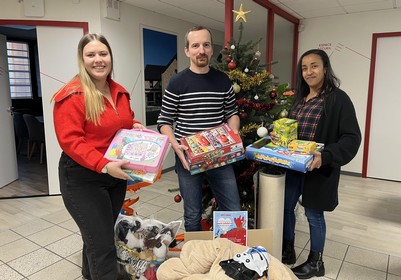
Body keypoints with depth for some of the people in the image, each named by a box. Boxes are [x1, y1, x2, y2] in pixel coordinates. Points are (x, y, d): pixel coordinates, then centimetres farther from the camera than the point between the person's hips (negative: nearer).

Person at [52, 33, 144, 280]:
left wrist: (135, 127, -1)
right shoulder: (72, 95, -16)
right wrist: (104, 166, -32)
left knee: (100, 235, 23)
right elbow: (70, 141, -22)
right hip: (83, 178, -7)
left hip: (116, 175, 7)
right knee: (102, 245, -3)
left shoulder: (120, 93, 7)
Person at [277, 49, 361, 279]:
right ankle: (287, 252, 34)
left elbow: (352, 138, -17)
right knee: (285, 207, 13)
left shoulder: (338, 99, -11)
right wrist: (278, 137, -1)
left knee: (314, 214, 7)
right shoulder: (300, 98, 10)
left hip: (318, 169, -6)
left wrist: (325, 156, -30)